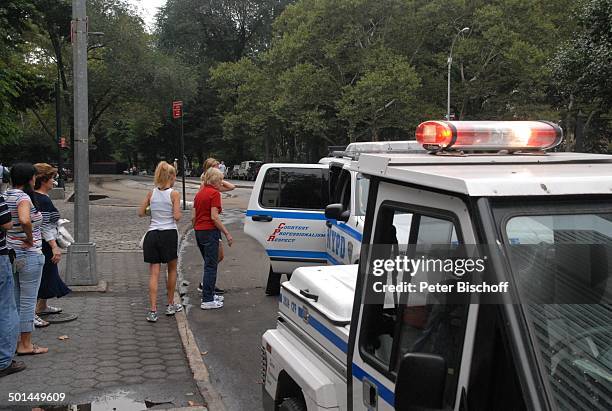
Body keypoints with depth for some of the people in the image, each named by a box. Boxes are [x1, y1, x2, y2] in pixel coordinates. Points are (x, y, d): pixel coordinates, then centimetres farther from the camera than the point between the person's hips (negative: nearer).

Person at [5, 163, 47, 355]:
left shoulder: (6, 195, 6)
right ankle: (26, 345, 9)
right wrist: (30, 239, -21)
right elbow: (24, 220, -36)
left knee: (14, 300, 16)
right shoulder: (24, 197, -18)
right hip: (29, 255, -8)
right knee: (28, 301, 2)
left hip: (10, 253, 8)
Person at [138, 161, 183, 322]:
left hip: (152, 234, 3)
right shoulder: (174, 194, -7)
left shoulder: (151, 193, 4)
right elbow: (177, 217, -13)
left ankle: (153, 310, -5)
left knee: (154, 274, 2)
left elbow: (141, 212, 5)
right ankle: (170, 305, 26)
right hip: (169, 234, -3)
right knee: (172, 270, 17)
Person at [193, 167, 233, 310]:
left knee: (209, 264, 20)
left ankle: (209, 294, 28)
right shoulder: (214, 193, -11)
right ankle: (207, 300, -2)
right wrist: (227, 233, -16)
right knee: (211, 266, -4)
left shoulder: (199, 193, 14)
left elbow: (194, 217, 14)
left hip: (199, 231, 9)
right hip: (210, 231, -9)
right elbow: (214, 217, -18)